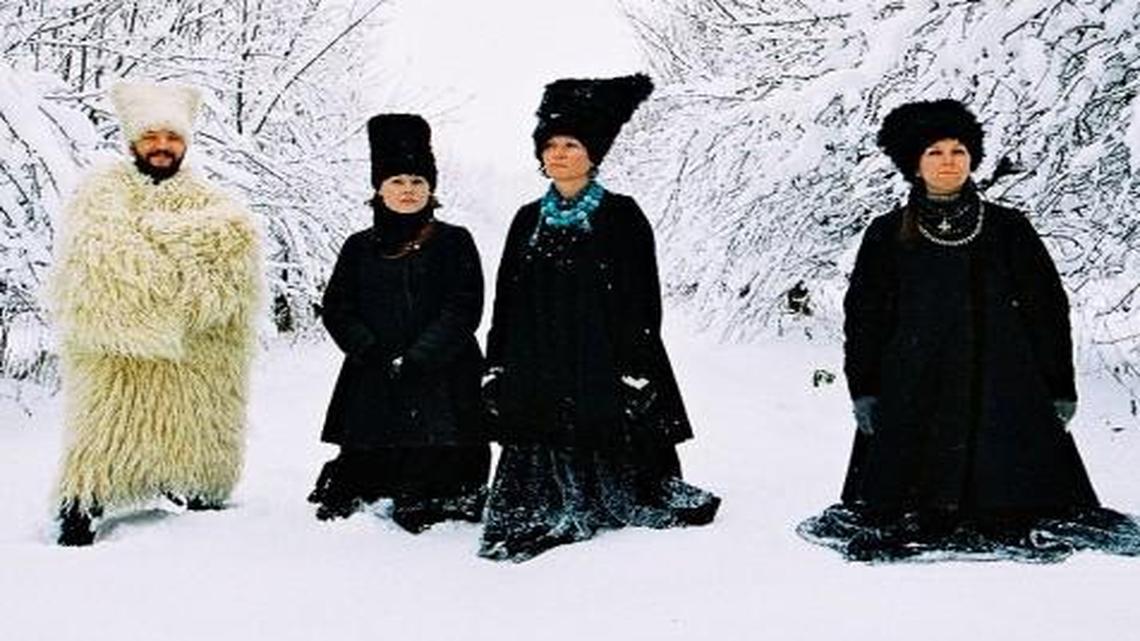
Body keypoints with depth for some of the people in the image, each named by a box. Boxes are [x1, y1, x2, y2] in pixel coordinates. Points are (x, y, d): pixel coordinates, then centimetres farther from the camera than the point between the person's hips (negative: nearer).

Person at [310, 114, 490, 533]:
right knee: (364, 465, 0)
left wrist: (414, 359, -12)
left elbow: (463, 310, -4)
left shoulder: (454, 243, 5)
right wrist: (375, 353, -9)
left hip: (442, 382, -2)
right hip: (373, 386, 2)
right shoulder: (359, 248, 13)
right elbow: (336, 309, 7)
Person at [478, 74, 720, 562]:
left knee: (607, 462, -2)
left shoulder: (621, 216, 0)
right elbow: (506, 303, 14)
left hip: (604, 370, -3)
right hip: (537, 373, 4)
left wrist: (637, 370, -12)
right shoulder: (528, 221, 12)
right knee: (541, 466, 3)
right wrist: (496, 368, 8)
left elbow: (642, 301, -5)